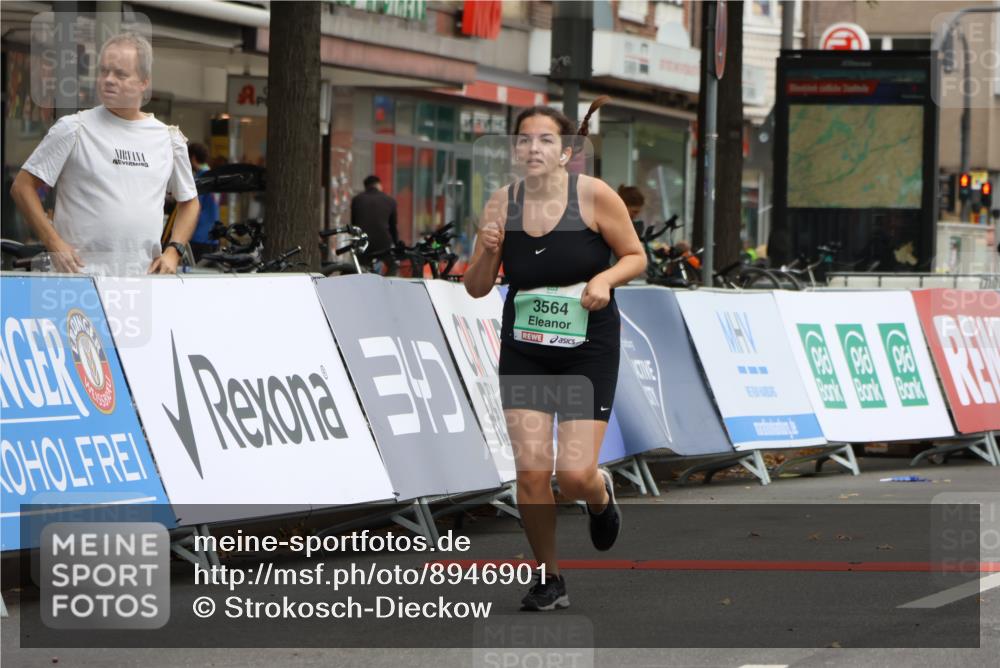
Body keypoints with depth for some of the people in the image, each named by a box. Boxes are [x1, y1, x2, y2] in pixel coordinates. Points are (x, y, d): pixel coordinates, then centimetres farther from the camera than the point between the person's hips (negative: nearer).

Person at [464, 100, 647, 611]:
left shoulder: (594, 195, -11)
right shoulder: (501, 204, -3)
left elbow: (636, 256, 0)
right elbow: (476, 288, 4)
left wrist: (605, 279, -20)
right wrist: (486, 252, -17)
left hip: (588, 349, -2)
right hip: (524, 351, 2)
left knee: (574, 474, -9)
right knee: (530, 470, -7)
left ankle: (600, 496, 30)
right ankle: (548, 579, 13)